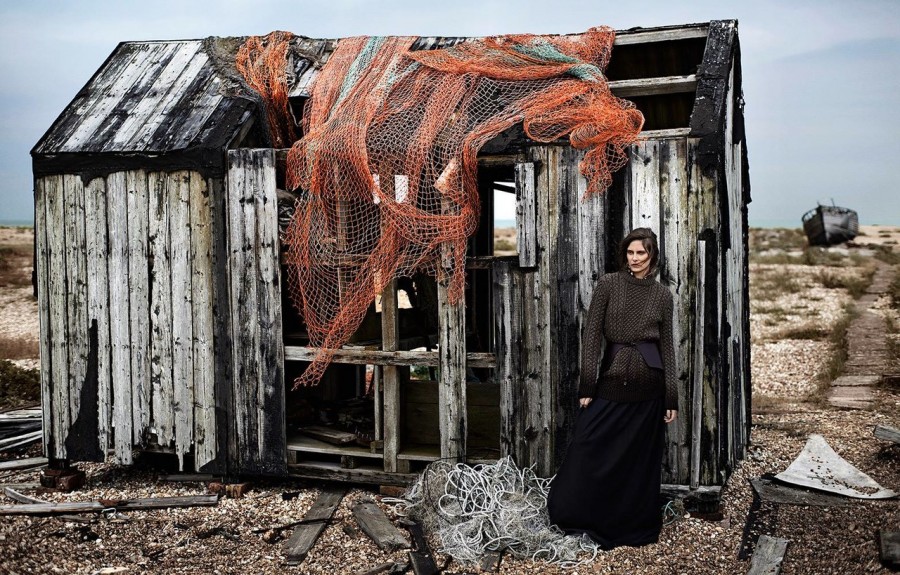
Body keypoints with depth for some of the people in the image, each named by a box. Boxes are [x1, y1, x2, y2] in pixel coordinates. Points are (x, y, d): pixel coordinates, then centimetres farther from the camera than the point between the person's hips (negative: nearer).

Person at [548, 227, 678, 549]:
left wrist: (671, 399, 3)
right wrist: (587, 386, -10)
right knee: (590, 450, -3)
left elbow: (667, 346, 7)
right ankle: (579, 519, 13)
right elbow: (591, 335, -4)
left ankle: (637, 526, 24)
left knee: (641, 459, 9)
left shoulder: (662, 295, 6)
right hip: (612, 380, -1)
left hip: (648, 386, 1)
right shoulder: (608, 284, 0)